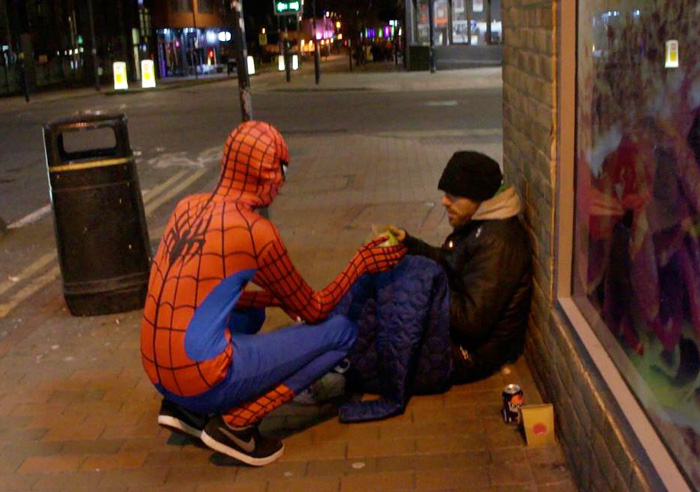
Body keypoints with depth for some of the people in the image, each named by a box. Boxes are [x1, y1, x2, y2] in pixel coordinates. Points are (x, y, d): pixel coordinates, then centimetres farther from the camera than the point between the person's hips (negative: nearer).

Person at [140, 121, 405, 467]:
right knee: (341, 331, -1)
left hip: (158, 374, 8)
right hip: (203, 381, -8)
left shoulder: (189, 207, 5)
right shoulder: (255, 231, -15)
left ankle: (184, 409, 17)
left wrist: (278, 298, 17)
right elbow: (314, 311, -3)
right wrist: (362, 262, 8)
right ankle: (236, 423, -4)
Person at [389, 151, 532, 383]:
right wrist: (407, 241, 5)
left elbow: (472, 322, -30)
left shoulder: (495, 242, -29)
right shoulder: (477, 223, 3)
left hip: (478, 353, -10)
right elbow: (449, 263, 18)